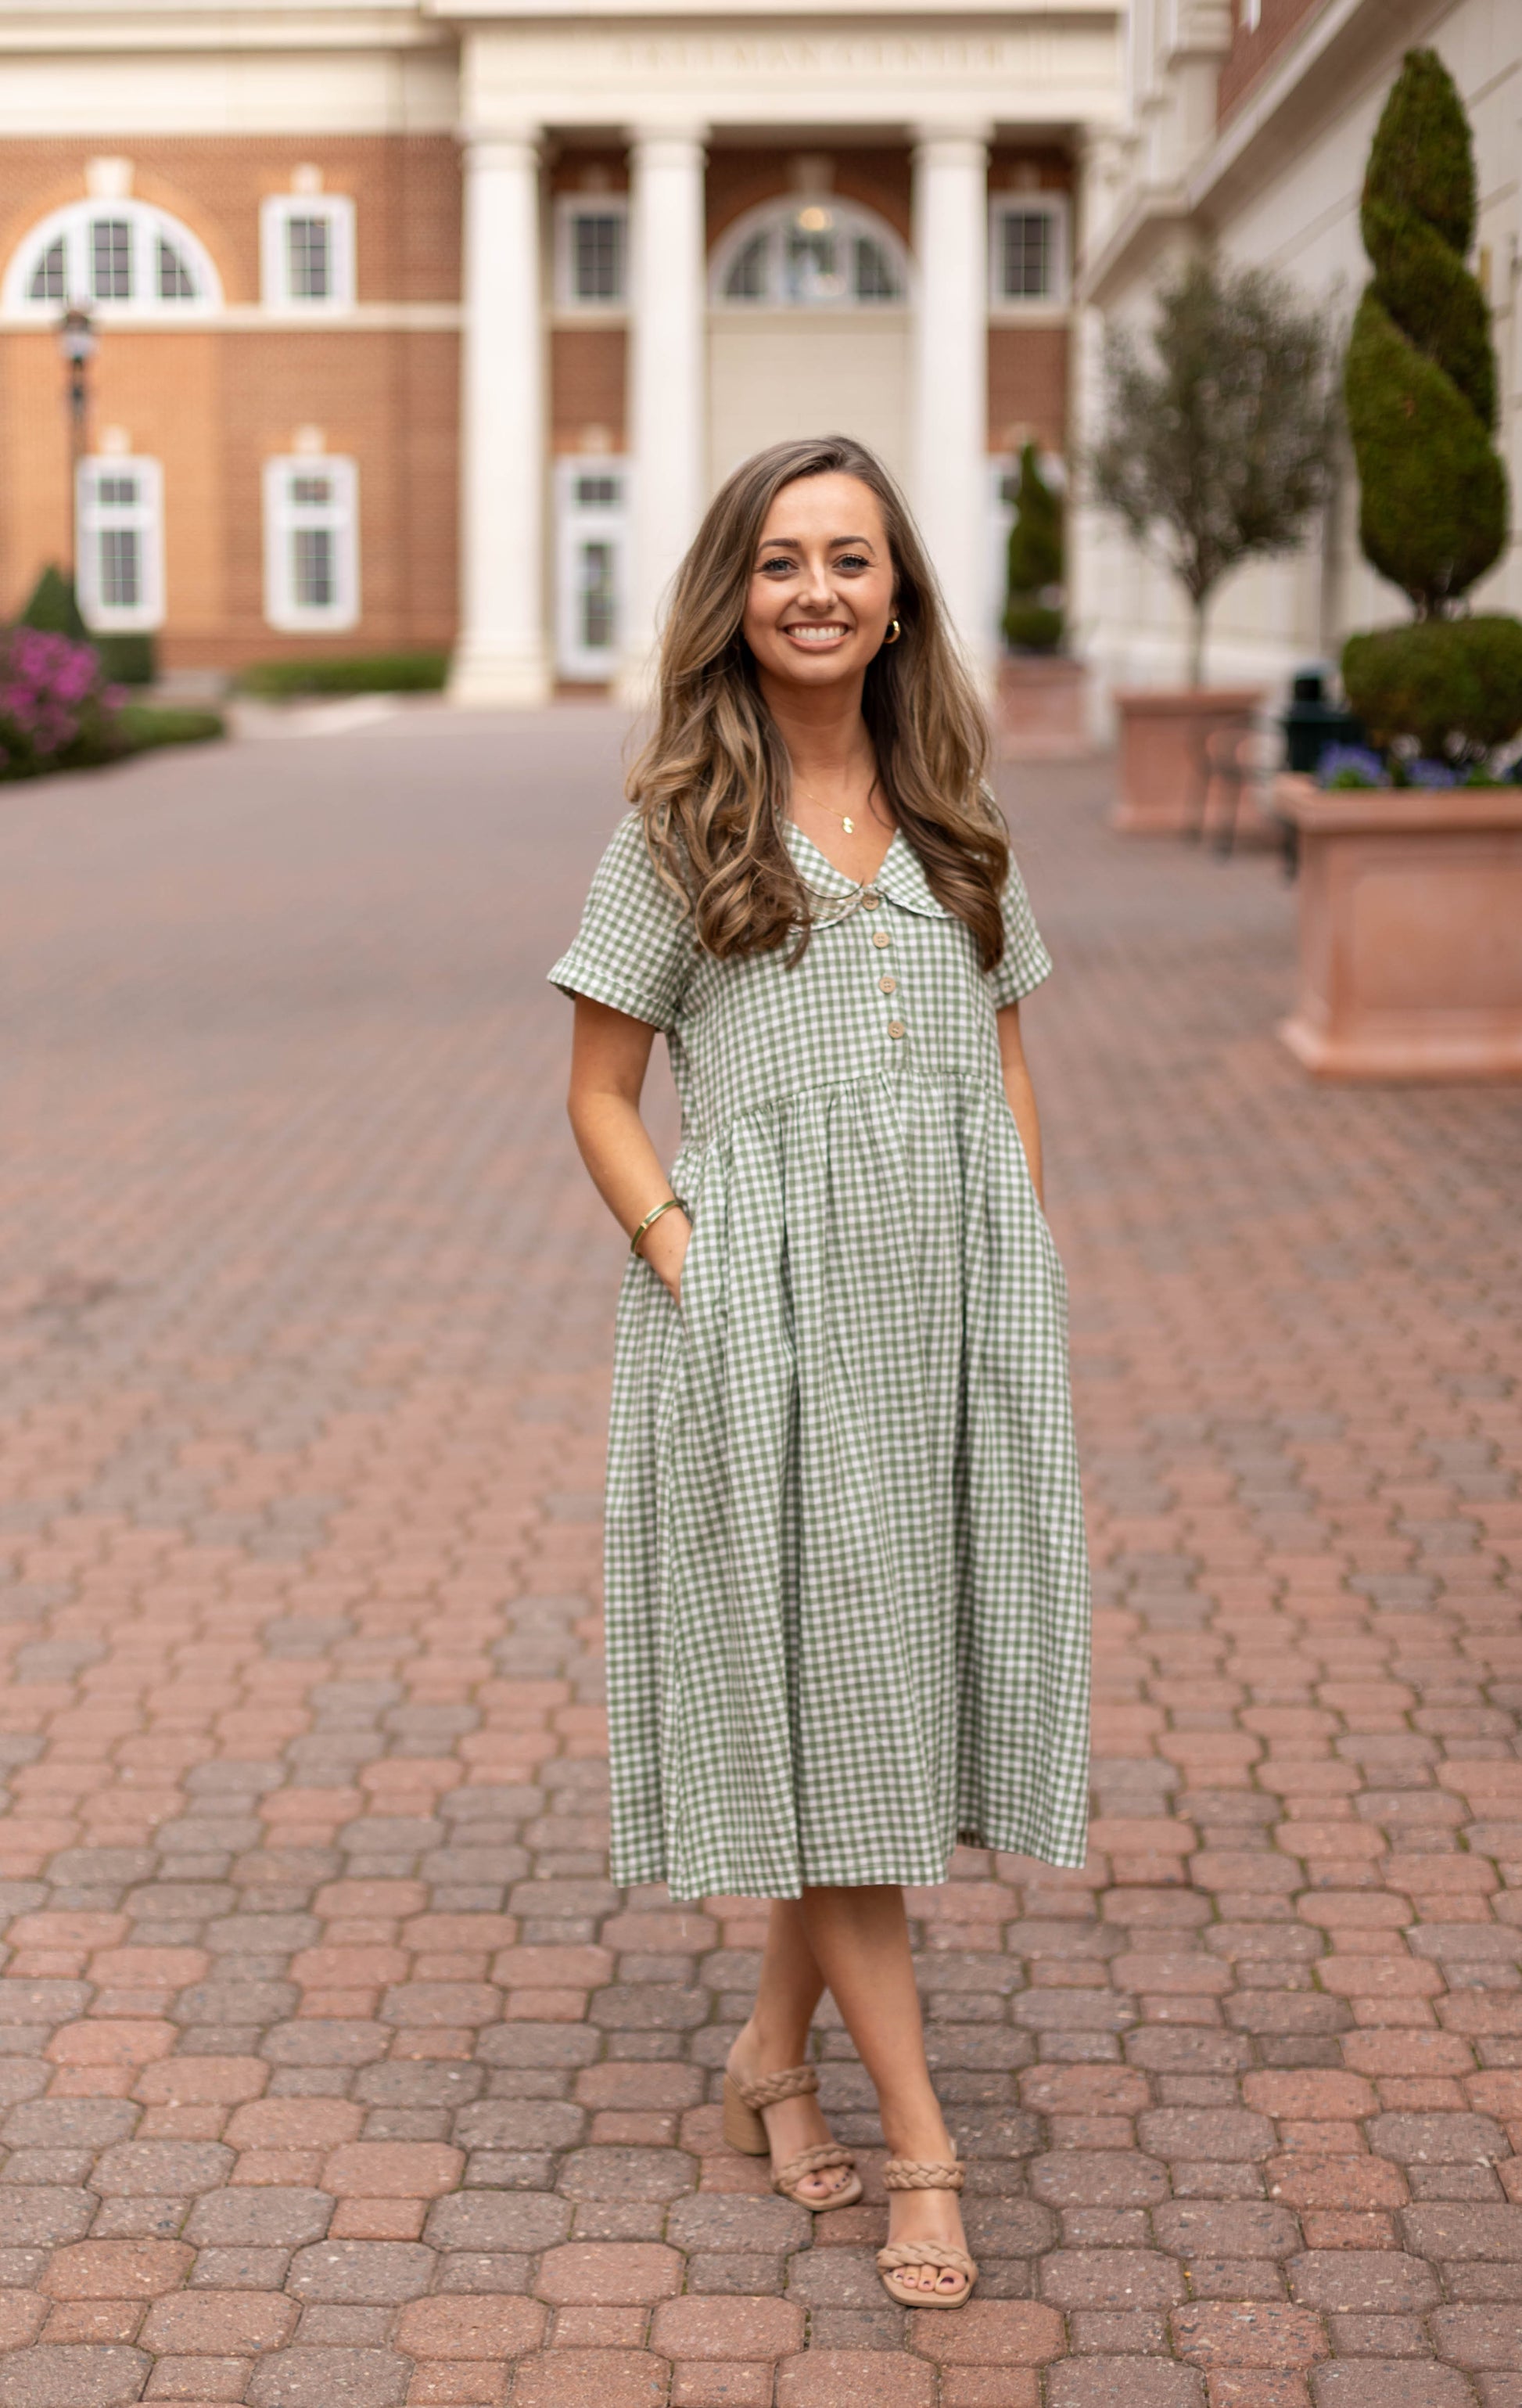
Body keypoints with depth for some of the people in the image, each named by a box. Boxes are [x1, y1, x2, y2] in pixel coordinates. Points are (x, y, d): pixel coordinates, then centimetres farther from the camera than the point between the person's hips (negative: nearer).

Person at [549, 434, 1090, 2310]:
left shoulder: (954, 818, 12)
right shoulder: (677, 826, 1)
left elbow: (1005, 1058, 16)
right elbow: (600, 1096, 3)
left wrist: (1027, 1267, 4)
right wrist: (687, 1261, -11)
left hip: (955, 1294, 4)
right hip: (769, 1304, -4)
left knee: (897, 1680, 8)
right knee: (821, 1683, -2)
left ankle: (773, 2053, 26)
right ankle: (918, 2141, 3)